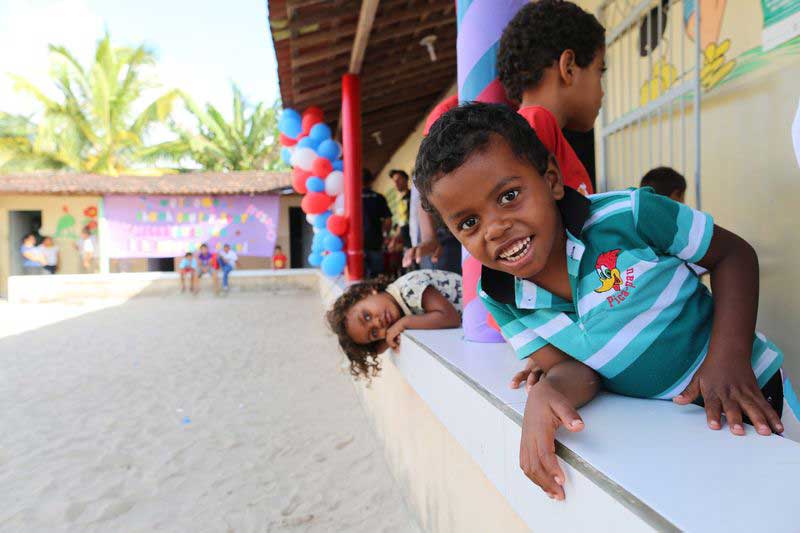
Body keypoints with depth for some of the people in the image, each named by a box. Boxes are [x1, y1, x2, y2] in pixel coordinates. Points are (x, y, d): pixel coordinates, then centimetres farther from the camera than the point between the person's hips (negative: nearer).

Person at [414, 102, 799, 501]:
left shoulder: (626, 215, -25)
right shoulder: (498, 299, -13)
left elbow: (734, 254, -11)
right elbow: (577, 366, -11)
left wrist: (729, 356, -24)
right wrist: (548, 390, -35)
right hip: (649, 423, 2)